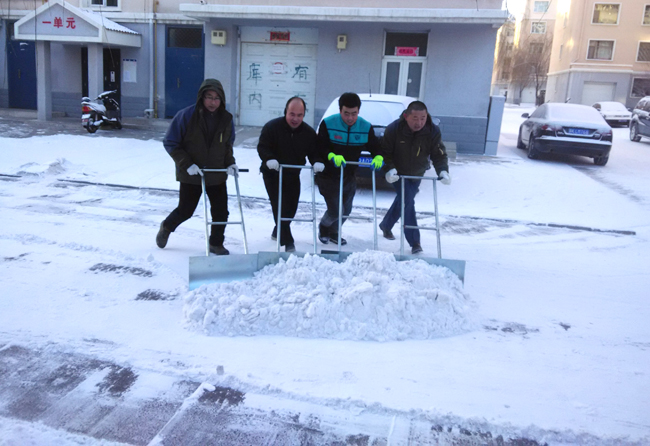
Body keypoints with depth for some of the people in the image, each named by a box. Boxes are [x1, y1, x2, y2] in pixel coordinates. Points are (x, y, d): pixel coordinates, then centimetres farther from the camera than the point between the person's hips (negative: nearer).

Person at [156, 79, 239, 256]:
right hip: (190, 175, -3)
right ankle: (166, 227, 41)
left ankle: (216, 244, 22)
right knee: (185, 211, 9)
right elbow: (170, 143, -9)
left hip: (217, 175, 3)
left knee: (221, 212, 1)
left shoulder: (226, 119, -2)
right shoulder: (186, 115, -15)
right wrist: (187, 164, -18)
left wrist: (230, 162, -4)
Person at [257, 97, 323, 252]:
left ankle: (278, 232, 41)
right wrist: (269, 159, -36)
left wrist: (317, 163, -25)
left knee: (291, 207, 13)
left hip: (293, 175, 4)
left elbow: (314, 152, -3)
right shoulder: (272, 127, -18)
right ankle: (288, 242, -9)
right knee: (280, 207, -13)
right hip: (272, 174, -4)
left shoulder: (309, 132, -7)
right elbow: (262, 147, -16)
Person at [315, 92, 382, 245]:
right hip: (328, 176, -4)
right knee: (334, 211, -6)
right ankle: (323, 227, 30)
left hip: (349, 176, 4)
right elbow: (320, 147, -16)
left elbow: (375, 147, -1)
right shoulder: (328, 123, -16)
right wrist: (332, 156, -36)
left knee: (345, 210, 16)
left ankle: (333, 233, 44)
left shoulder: (366, 127, -6)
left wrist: (378, 157, -24)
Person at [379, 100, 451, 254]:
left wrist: (443, 171, -32)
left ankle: (386, 225, 43)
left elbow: (439, 155, -14)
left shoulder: (433, 131, -18)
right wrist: (390, 169, -35)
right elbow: (385, 152, -18)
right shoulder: (394, 129, -25)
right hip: (398, 173, -4)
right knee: (407, 201, -17)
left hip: (417, 174, 4)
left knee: (403, 200, 17)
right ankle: (414, 242, -13)